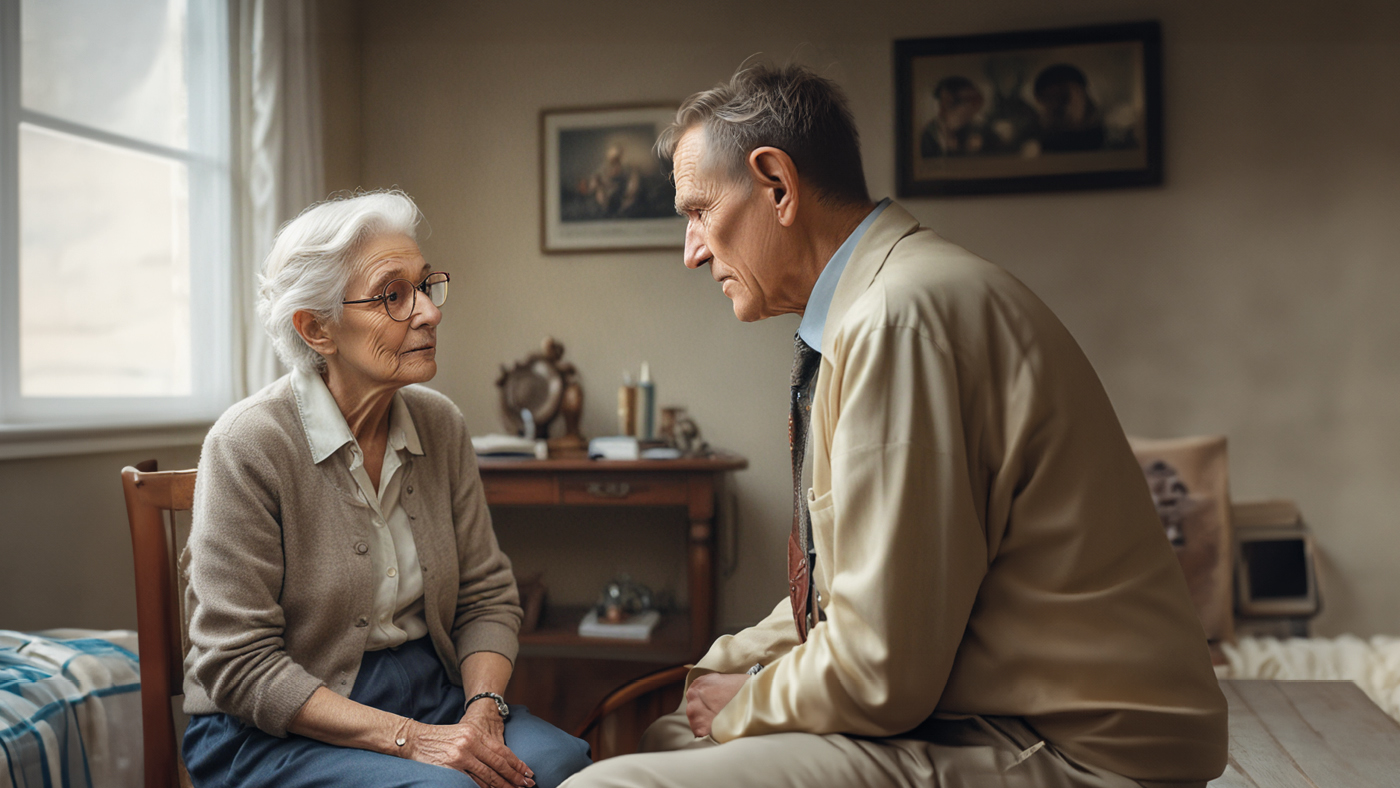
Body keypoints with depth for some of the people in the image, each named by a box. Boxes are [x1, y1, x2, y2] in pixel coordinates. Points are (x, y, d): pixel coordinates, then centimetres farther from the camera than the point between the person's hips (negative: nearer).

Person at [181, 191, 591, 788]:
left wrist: (482, 710, -12)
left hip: (432, 692, 5)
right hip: (274, 731, -5)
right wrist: (409, 738, -22)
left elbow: (487, 595, 8)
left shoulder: (439, 424, 2)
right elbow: (239, 664, -16)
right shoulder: (249, 444, -15)